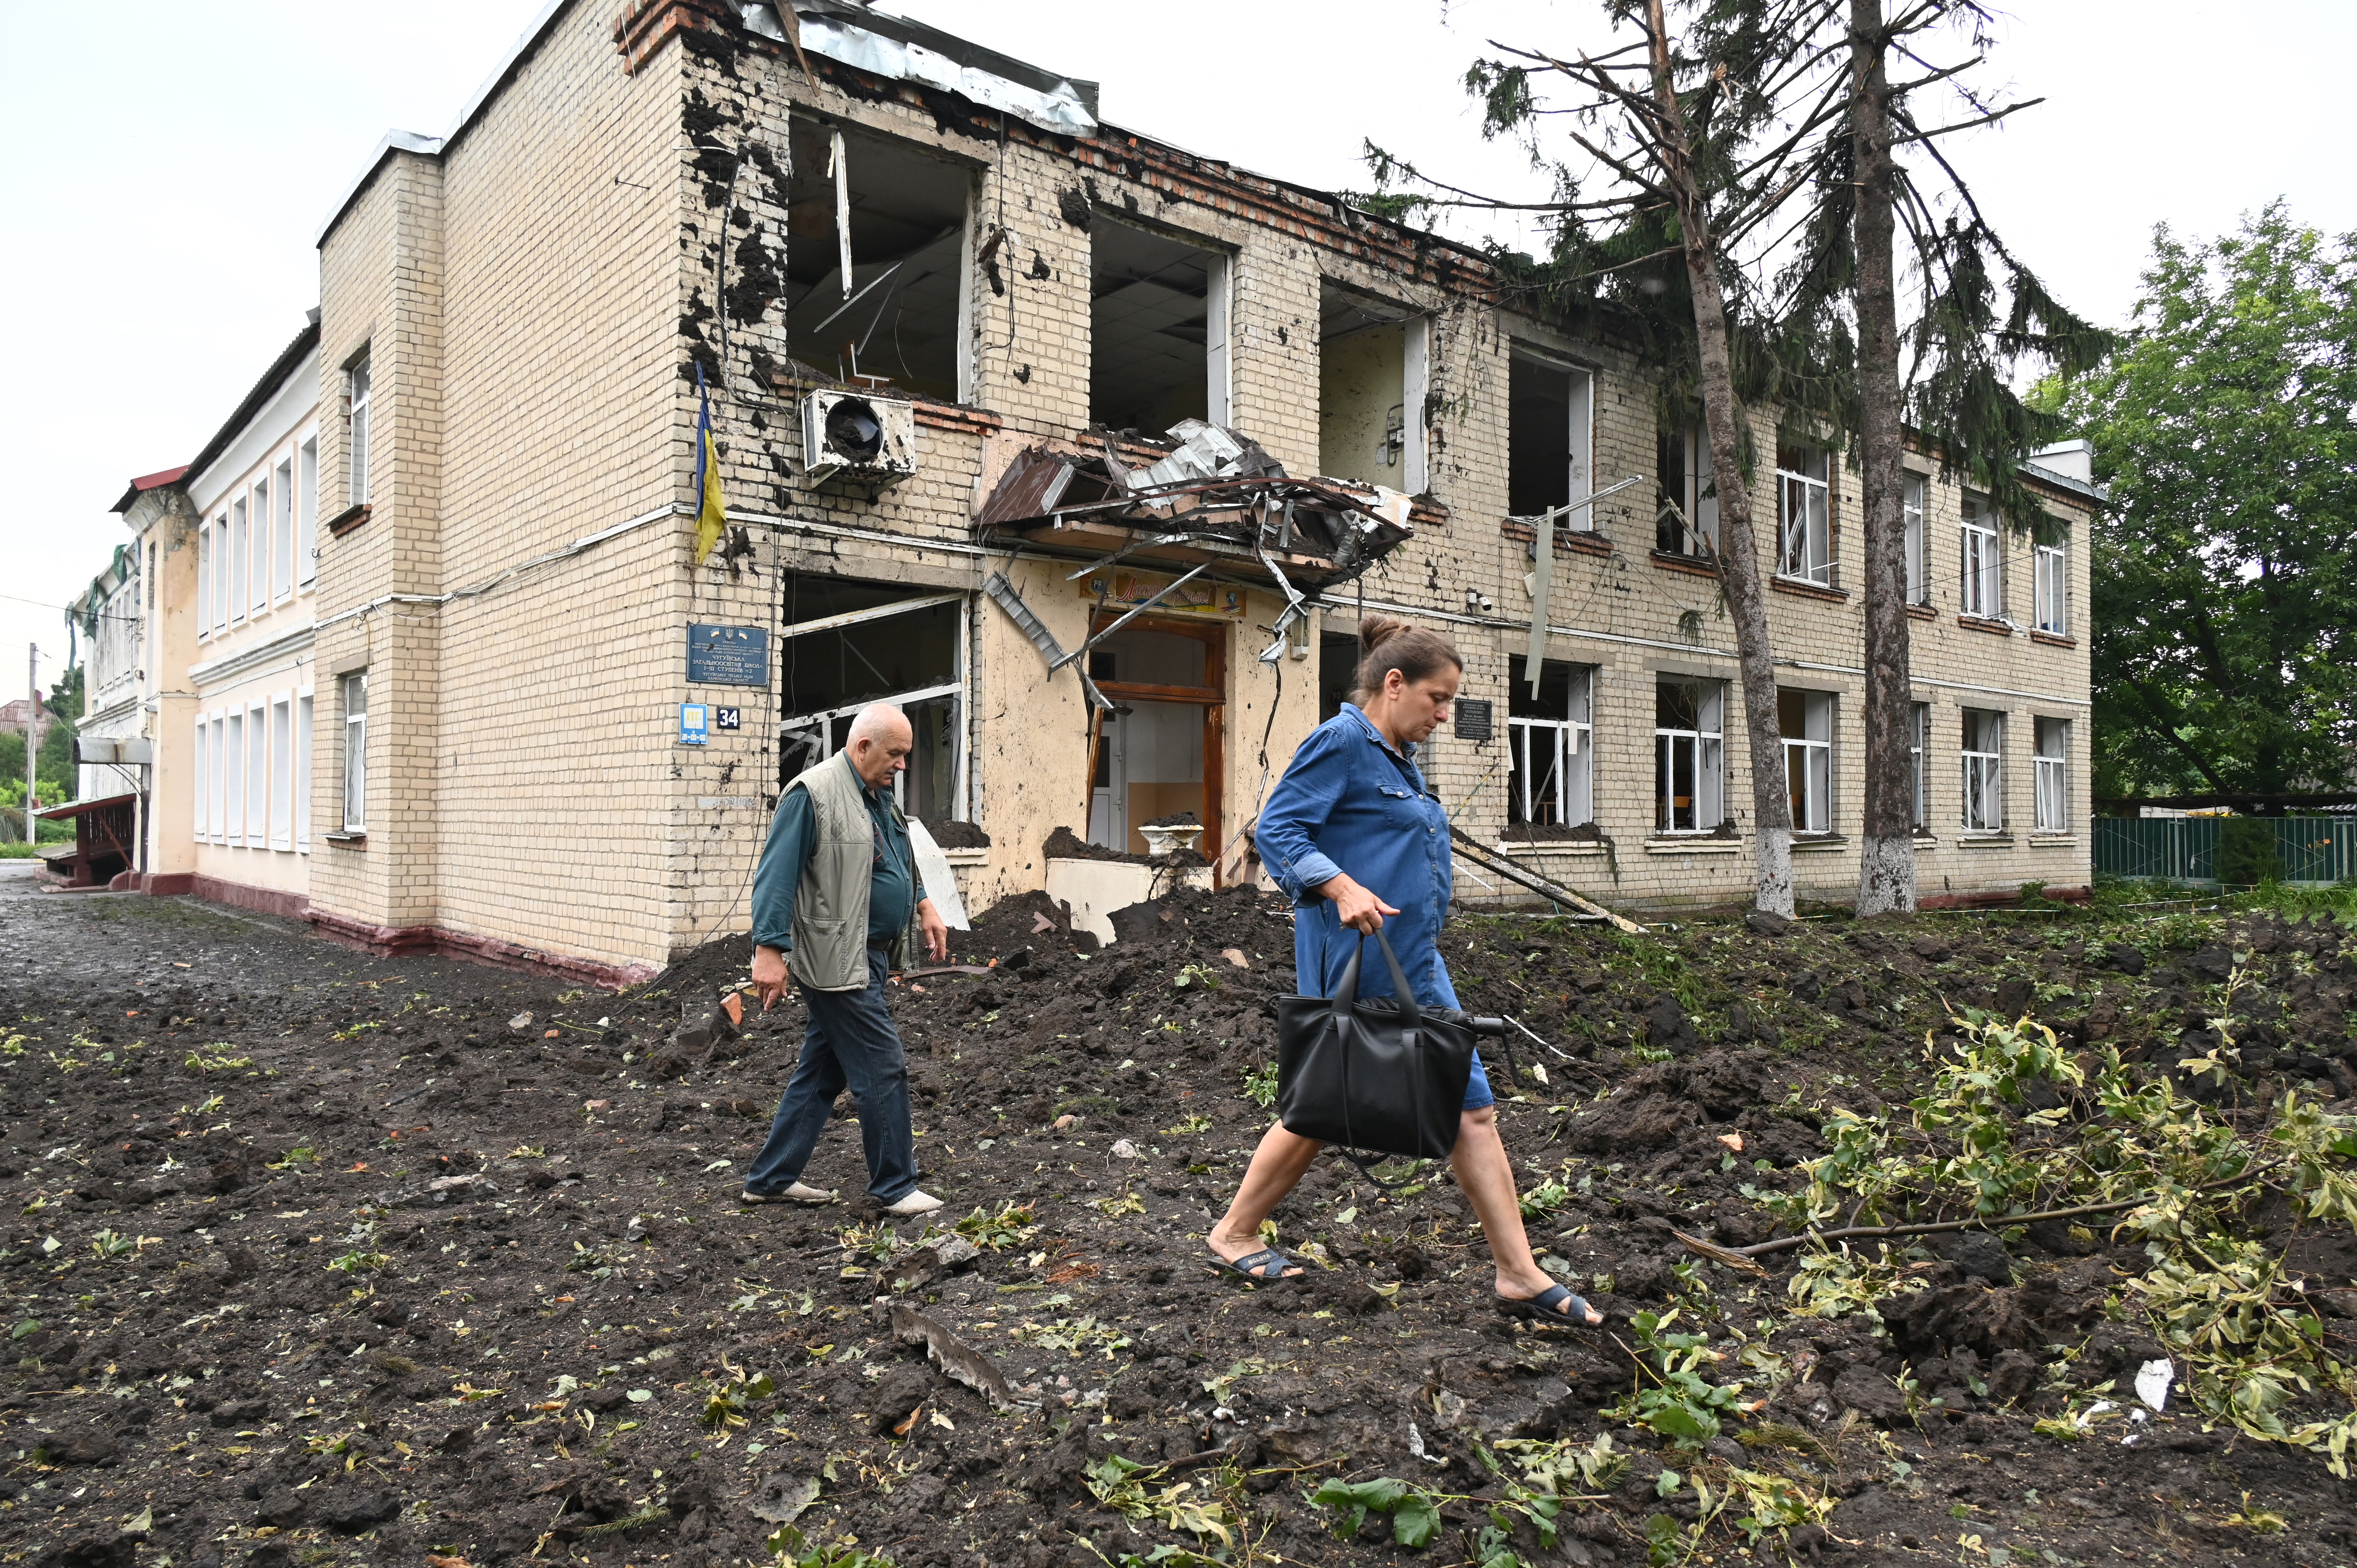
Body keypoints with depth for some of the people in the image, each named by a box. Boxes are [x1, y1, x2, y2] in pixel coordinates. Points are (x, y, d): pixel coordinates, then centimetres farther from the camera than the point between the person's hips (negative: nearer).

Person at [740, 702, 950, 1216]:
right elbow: (776, 875, -19)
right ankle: (895, 1187, 7)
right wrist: (770, 951, -24)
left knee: (822, 1072, 15)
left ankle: (771, 1179, 25)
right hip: (837, 960, -10)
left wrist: (922, 905, 23)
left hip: (867, 957, 10)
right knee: (883, 1068, -5)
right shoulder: (813, 794, -16)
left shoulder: (879, 796, 14)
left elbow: (900, 862, 31)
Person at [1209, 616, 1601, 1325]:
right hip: (1352, 964, -9)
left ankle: (1520, 1276, 10)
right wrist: (1342, 887, -30)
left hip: (1415, 964, 9)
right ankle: (1234, 1234, 25)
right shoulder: (1340, 742, -11)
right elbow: (1276, 829, -19)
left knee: (1473, 1108, 5)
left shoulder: (1400, 758, 16)